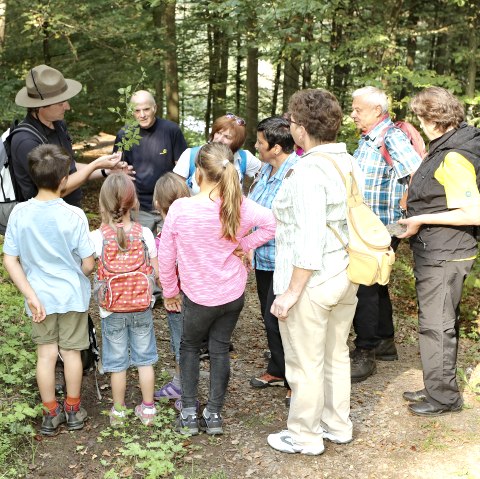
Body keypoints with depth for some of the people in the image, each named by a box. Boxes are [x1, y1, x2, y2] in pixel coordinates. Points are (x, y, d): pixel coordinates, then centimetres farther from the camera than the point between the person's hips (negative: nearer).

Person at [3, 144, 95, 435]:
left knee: (46, 354, 14)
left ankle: (51, 414, 26)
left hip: (41, 298, 2)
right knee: (71, 352, 14)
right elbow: (88, 265, -14)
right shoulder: (74, 215, -20)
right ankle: (73, 411, 28)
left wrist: (31, 296, -7)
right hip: (72, 296, -2)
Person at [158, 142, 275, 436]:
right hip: (233, 293, 2)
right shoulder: (240, 206, -15)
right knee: (220, 349, 17)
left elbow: (166, 257, -12)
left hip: (198, 296, -2)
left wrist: (169, 291, 4)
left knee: (190, 346, 21)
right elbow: (273, 224, -11)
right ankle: (214, 414, 22)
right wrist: (244, 244, -6)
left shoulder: (180, 209, -21)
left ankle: (189, 412, 20)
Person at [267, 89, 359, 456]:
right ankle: (338, 426, 36)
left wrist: (291, 291, -19)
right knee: (336, 355, 21)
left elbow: (309, 241, -25)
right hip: (346, 276, 9)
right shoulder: (349, 163, 4)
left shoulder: (309, 171, -22)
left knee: (305, 364, 7)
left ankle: (304, 437, 22)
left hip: (312, 281, -8)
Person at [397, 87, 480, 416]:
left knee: (436, 325, 0)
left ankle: (443, 397, 13)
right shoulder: (444, 149, 9)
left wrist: (422, 220, -21)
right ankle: (438, 387, 32)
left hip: (444, 257, -10)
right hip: (436, 253, 10)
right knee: (439, 323, 19)